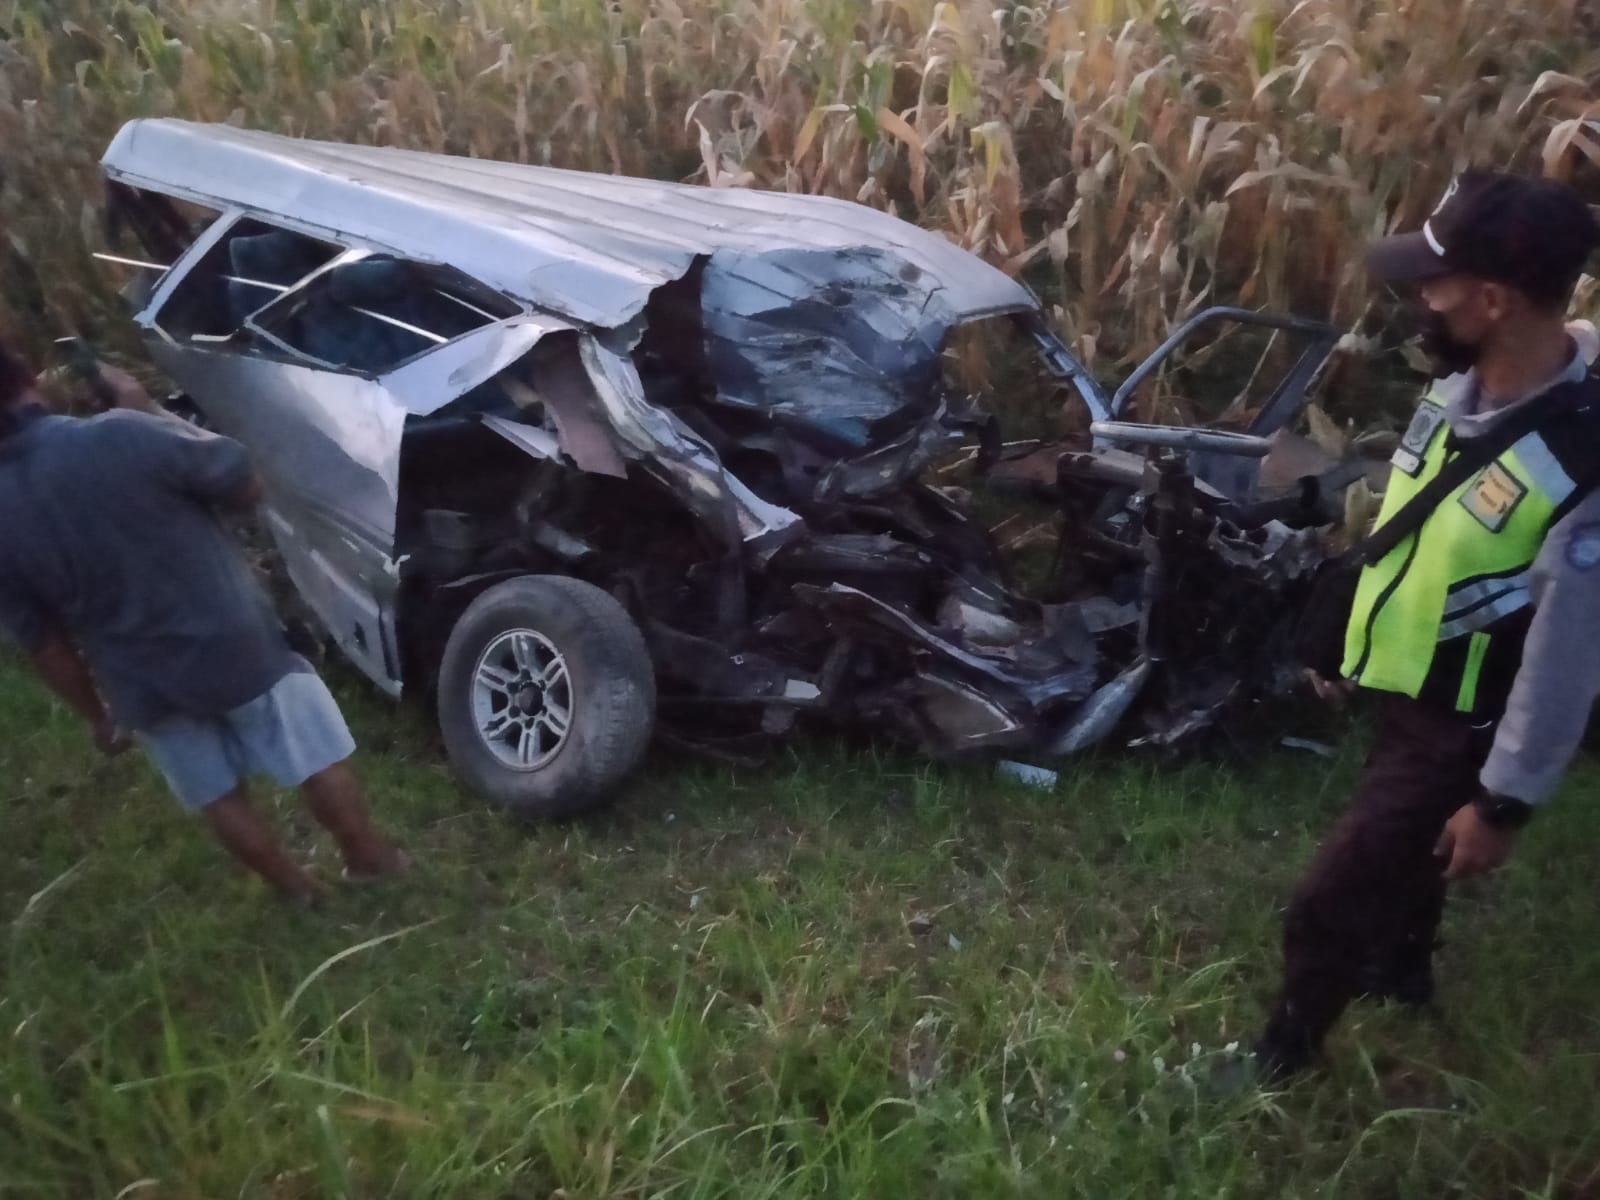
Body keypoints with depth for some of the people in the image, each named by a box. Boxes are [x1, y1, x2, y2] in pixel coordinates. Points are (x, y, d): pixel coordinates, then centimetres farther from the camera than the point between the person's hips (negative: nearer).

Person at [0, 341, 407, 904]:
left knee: (219, 796, 25)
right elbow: (246, 486, -8)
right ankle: (367, 856, 37)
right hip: (236, 645, -3)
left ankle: (293, 885, 41)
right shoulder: (124, 434, -21)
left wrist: (97, 714, 17)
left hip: (146, 688, 3)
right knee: (321, 761, 19)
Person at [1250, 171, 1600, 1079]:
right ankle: (1403, 973, 59)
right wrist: (1355, 648, 17)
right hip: (1404, 686, 8)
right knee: (1400, 857, 30)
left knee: (1326, 907, 1)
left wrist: (1506, 802, -16)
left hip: (1462, 729, -7)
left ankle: (1281, 1057, 28)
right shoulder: (1463, 385, -7)